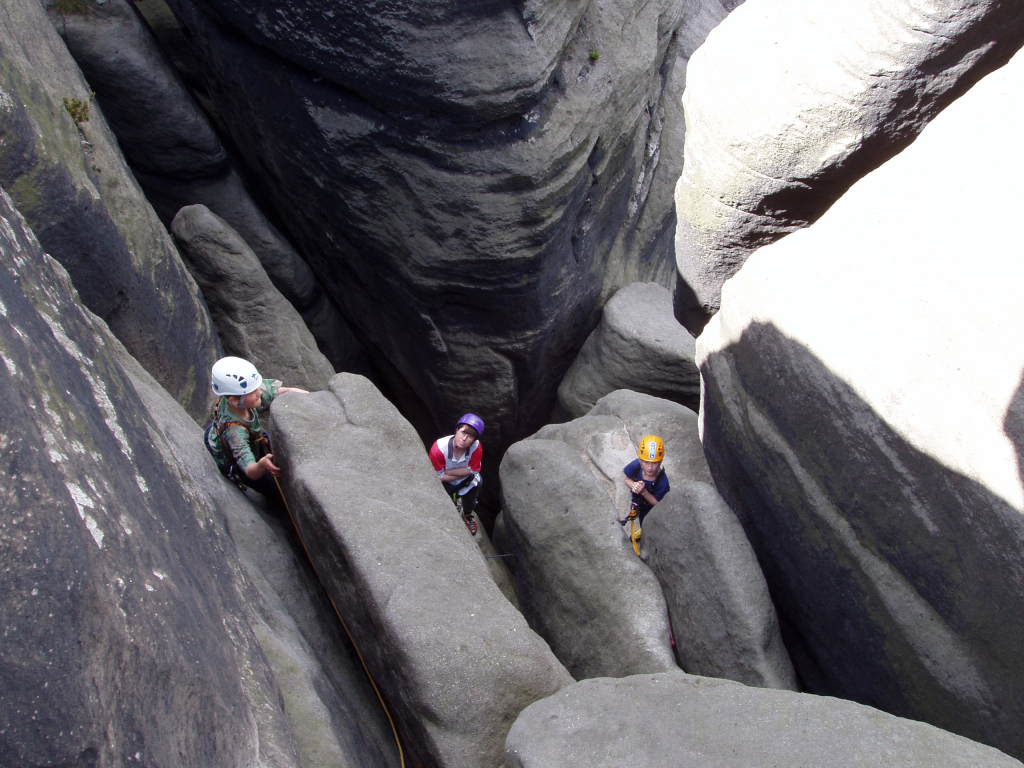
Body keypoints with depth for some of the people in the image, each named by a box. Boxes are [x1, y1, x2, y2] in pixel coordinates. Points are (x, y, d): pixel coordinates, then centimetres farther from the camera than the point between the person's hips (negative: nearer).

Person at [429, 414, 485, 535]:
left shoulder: (476, 447, -29)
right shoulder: (439, 448, -35)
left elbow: (472, 470, -18)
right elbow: (438, 476, -24)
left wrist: (447, 472, -26)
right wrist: (462, 472, -24)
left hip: (466, 482, 2)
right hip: (444, 484, -2)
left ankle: (467, 516, 39)